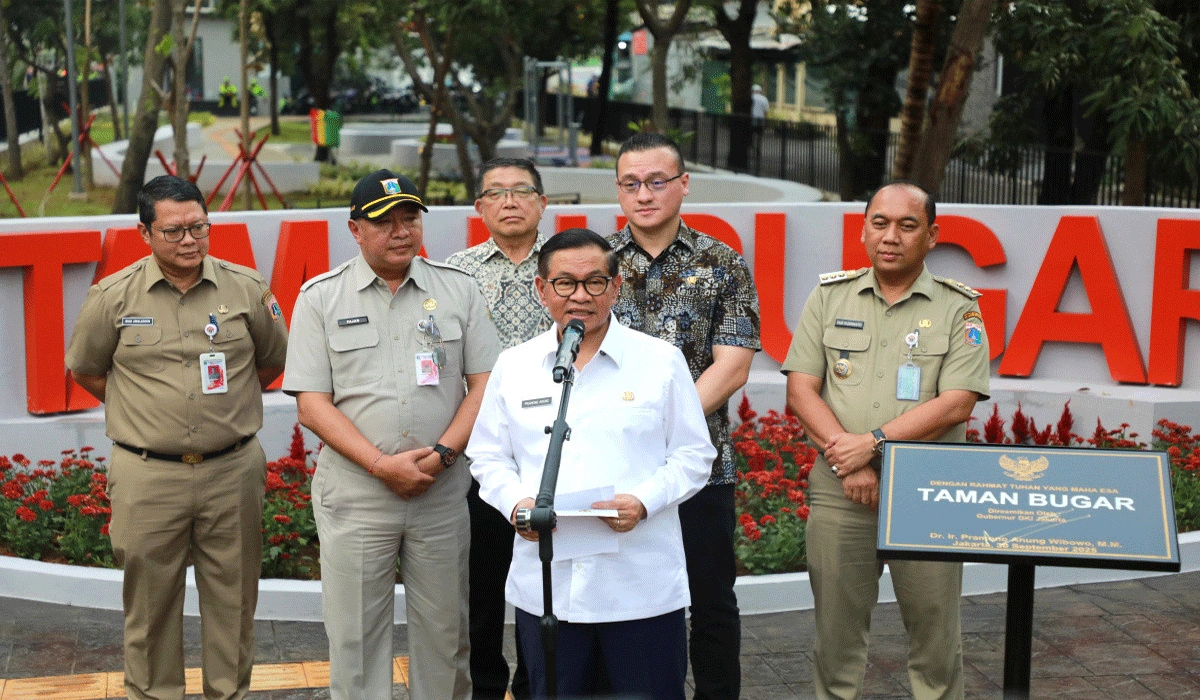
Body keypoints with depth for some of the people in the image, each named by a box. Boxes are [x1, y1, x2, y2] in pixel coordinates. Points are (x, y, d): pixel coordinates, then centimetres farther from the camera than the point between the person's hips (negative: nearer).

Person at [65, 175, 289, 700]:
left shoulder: (246, 287, 1)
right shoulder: (114, 296, -2)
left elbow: (271, 361, 14)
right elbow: (84, 369, 11)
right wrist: (146, 415, 9)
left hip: (233, 469, 1)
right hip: (146, 474, -1)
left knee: (233, 596, 10)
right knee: (150, 600, 7)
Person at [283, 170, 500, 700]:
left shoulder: (458, 289, 6)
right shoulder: (320, 297, 1)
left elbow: (484, 382, 4)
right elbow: (312, 403, -4)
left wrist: (442, 454, -11)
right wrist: (383, 466, -14)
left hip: (443, 493, 2)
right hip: (355, 494, -1)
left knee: (444, 632, 9)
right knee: (355, 637, 4)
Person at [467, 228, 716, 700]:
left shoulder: (661, 360, 3)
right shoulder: (513, 366, 9)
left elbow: (692, 456, 3)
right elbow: (489, 458, 12)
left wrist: (644, 501, -14)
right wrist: (516, 503, -8)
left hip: (642, 586, -2)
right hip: (545, 586, 2)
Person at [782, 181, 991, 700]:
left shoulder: (958, 308, 2)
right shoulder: (830, 296, 8)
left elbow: (956, 403, -8)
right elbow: (801, 389, 2)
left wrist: (873, 443, -14)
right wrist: (846, 458, -11)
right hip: (839, 493, 2)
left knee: (935, 633, 5)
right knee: (836, 632, 9)